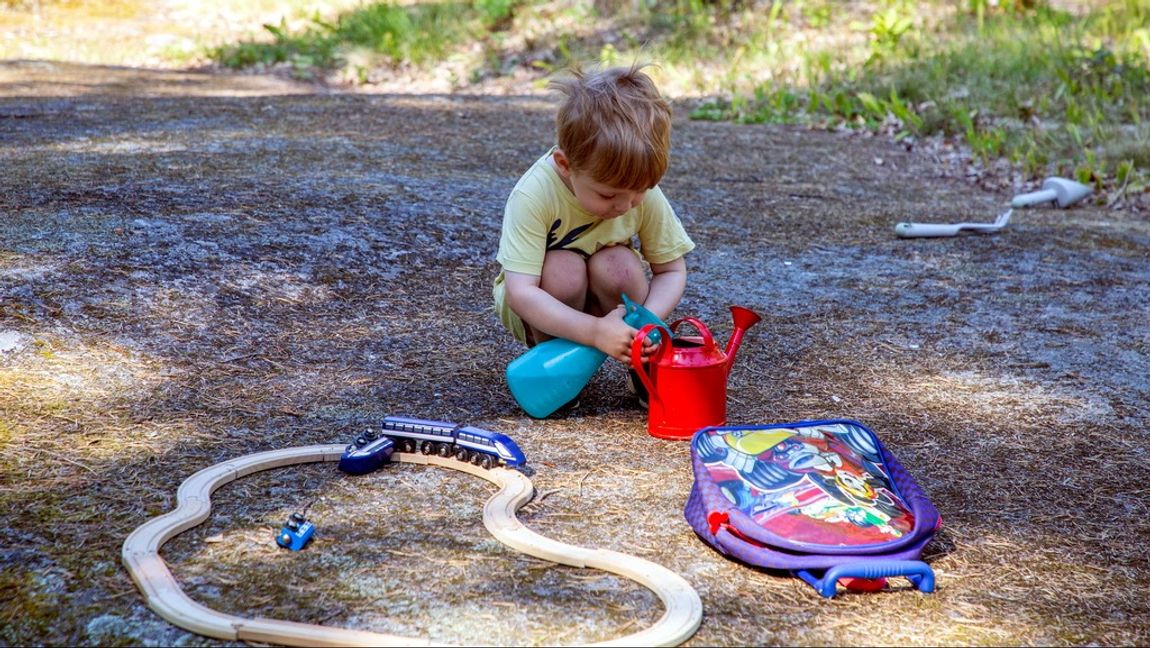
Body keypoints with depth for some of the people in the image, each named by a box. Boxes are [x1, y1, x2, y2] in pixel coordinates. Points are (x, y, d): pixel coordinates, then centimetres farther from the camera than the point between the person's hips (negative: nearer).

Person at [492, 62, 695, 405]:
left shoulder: (644, 193, -21)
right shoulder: (534, 195, -32)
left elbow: (671, 270, -9)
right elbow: (520, 293, -36)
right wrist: (595, 332, -46)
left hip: (606, 303, 3)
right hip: (540, 310, -3)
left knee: (617, 265, -29)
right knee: (564, 269, -33)